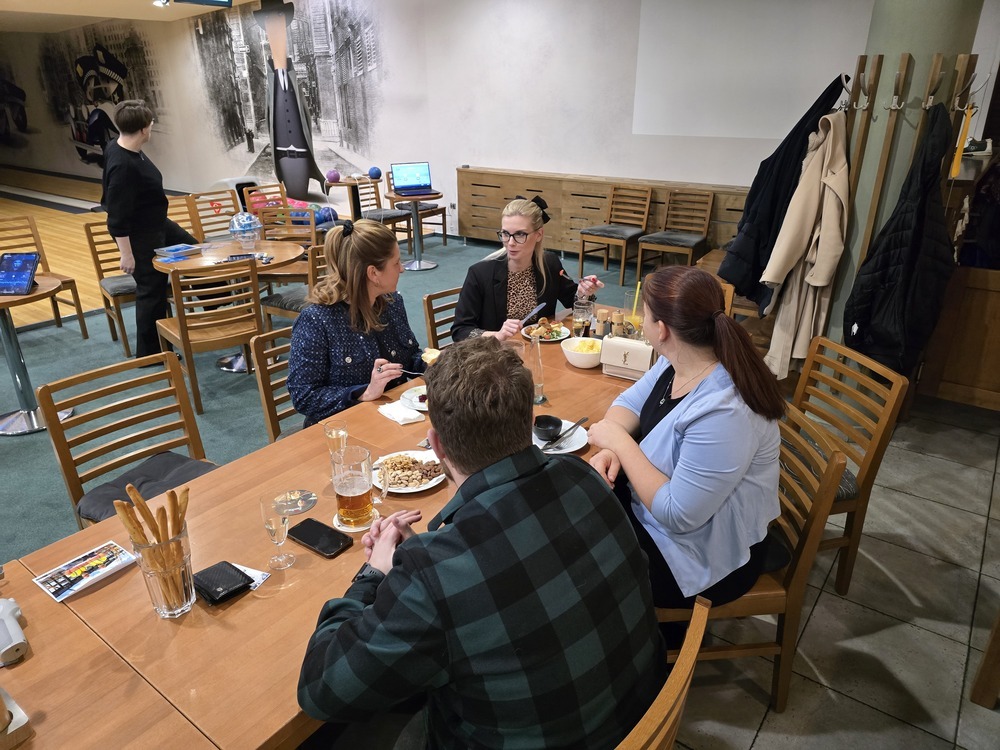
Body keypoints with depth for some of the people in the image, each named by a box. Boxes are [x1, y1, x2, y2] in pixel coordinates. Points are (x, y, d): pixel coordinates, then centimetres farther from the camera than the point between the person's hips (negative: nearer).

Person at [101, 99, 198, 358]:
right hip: (140, 237, -10)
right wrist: (126, 254, -24)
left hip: (157, 224, 10)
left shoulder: (123, 148, -3)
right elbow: (117, 217, -28)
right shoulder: (122, 166, -32)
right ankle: (149, 353, 19)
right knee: (152, 290, 2)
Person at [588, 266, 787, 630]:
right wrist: (610, 449, -16)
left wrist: (620, 442, -24)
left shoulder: (723, 412, -35)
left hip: (705, 558, -8)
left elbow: (677, 515, -31)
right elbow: (631, 402, 4)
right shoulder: (676, 361, -9)